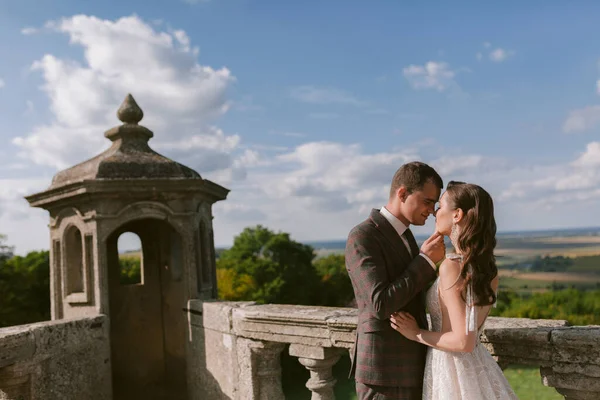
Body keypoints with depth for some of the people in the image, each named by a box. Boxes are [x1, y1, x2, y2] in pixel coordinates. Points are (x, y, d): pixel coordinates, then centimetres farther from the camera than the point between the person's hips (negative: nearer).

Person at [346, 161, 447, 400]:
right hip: (383, 370, -9)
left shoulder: (402, 236, 14)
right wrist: (426, 260, -18)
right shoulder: (362, 237, -17)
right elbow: (381, 305, -25)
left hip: (408, 366, 9)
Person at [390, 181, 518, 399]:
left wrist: (417, 334, -11)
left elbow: (464, 341, -24)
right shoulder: (488, 267, 1)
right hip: (478, 367, 8)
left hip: (451, 369, -8)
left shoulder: (452, 266, -23)